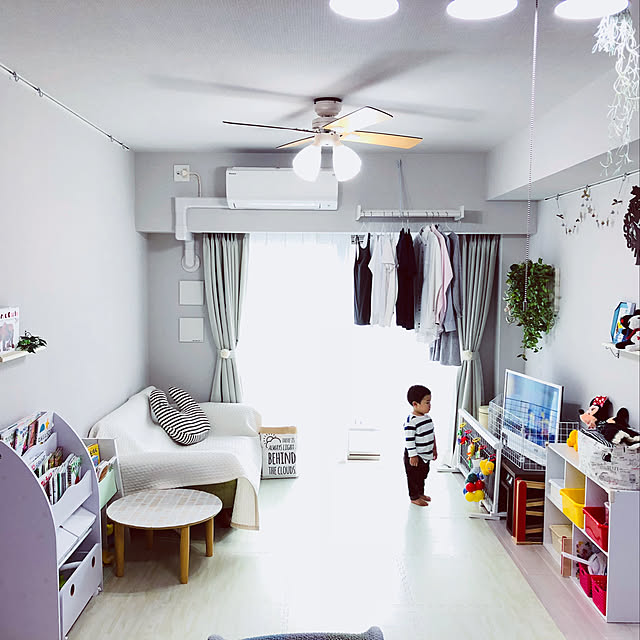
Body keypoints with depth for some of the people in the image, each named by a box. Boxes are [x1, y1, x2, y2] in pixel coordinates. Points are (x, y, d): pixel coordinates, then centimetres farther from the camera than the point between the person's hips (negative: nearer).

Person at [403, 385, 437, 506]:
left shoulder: (427, 417, 3)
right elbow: (409, 440, -23)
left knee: (423, 475, 22)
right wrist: (412, 456, -21)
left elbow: (432, 433, 15)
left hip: (426, 455, 8)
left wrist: (434, 448, 19)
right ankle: (414, 497, 21)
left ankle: (420, 493, 39)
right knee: (413, 477, 7)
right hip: (415, 455, -8)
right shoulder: (411, 421, -24)